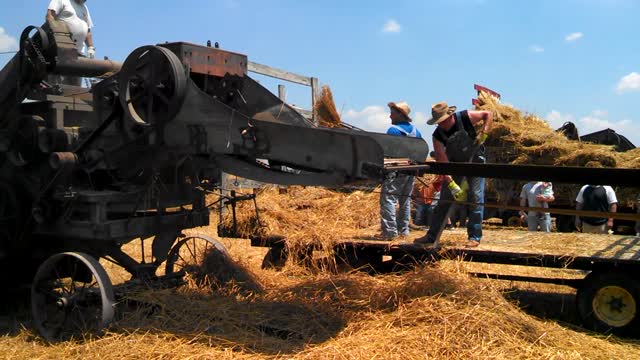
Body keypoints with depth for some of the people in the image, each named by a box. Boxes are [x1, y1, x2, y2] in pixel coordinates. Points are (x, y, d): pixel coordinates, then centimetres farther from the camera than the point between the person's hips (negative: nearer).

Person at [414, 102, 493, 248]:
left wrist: (484, 134, -22)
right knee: (445, 199, 2)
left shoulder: (465, 117, -24)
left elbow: (488, 114, -8)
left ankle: (474, 237, -2)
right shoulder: (438, 136, -21)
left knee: (476, 198, -9)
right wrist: (452, 185, -33)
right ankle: (432, 235, 8)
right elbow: (442, 162, -25)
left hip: (475, 161, -2)